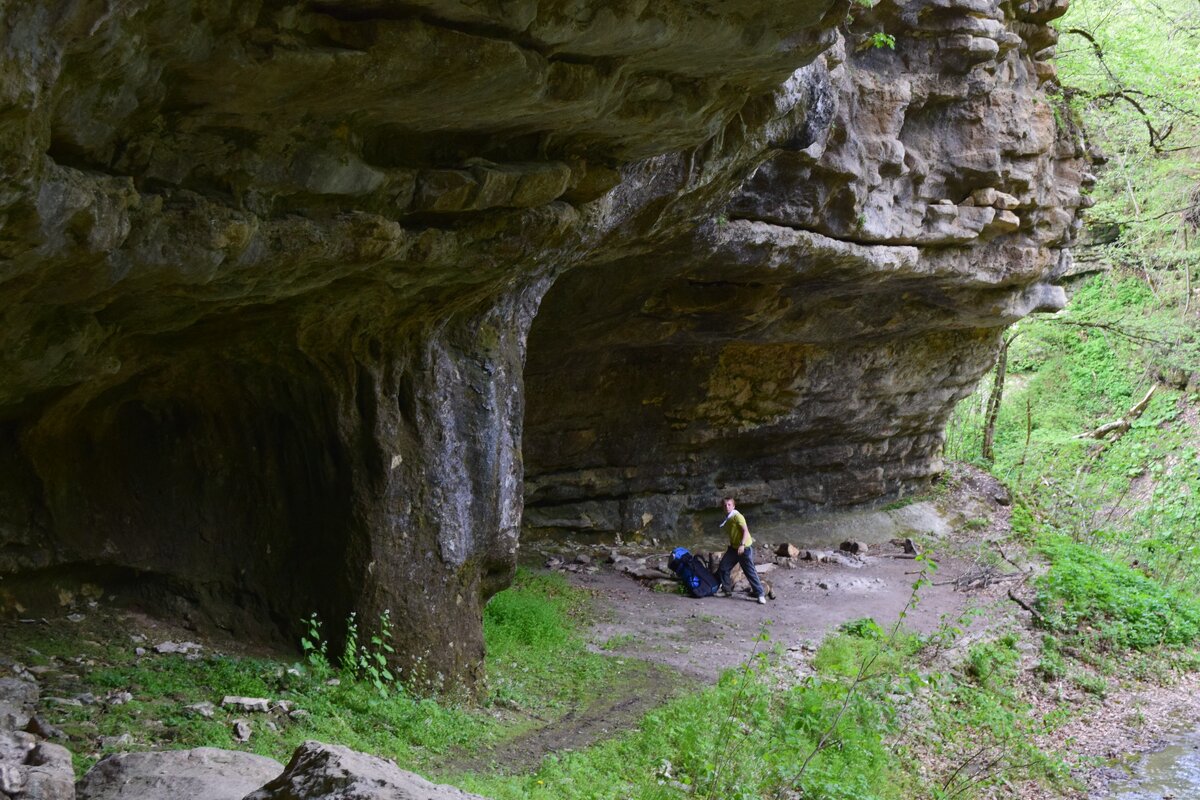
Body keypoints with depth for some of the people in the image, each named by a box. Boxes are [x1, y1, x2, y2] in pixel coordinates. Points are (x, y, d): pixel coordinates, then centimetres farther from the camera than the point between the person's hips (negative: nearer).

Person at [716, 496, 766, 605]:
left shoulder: (737, 516, -16)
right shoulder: (727, 519, 10)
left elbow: (745, 531, -23)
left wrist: (742, 545, -33)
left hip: (745, 548, -8)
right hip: (733, 548, 8)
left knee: (750, 572, -9)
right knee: (723, 568, 5)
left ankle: (760, 595, -5)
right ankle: (727, 590, 19)